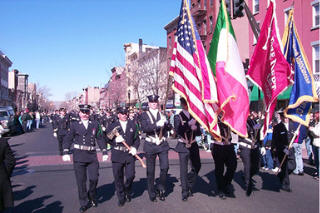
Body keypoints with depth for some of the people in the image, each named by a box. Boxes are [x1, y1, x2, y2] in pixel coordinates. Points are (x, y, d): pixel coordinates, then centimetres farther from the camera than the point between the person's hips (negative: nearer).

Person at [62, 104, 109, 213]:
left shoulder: (95, 124, 9)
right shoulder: (74, 125, 5)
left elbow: (100, 139, 11)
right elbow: (67, 139, 2)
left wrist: (104, 152, 6)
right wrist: (66, 153, -9)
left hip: (92, 155, 1)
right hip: (79, 156, -1)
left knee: (94, 178, 0)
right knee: (81, 181, 4)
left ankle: (92, 197, 28)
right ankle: (84, 203, 18)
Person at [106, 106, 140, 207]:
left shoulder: (133, 125, 9)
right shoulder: (113, 126, 4)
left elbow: (137, 139, 11)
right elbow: (108, 140, 3)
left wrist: (134, 147, -6)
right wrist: (116, 140, -17)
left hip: (129, 154, 1)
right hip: (117, 155, -1)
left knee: (131, 175, -2)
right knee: (118, 178, 4)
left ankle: (127, 192, 28)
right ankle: (121, 198, 21)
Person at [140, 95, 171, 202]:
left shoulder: (162, 114, 11)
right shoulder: (144, 115, 1)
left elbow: (166, 129, 12)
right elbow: (144, 128, -13)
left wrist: (164, 123, -10)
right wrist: (156, 124, -25)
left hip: (162, 144, 2)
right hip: (150, 145, -2)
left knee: (165, 167, -6)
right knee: (150, 171, 5)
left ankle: (161, 189, 17)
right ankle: (152, 194, 20)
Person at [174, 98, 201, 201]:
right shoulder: (178, 117, -3)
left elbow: (199, 132, 6)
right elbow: (178, 131, -18)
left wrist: (195, 128, -16)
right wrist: (188, 124, -29)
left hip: (193, 145, 4)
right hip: (183, 146, -4)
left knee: (197, 166, 9)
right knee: (183, 169, -3)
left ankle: (189, 186, 30)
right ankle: (185, 192, 8)